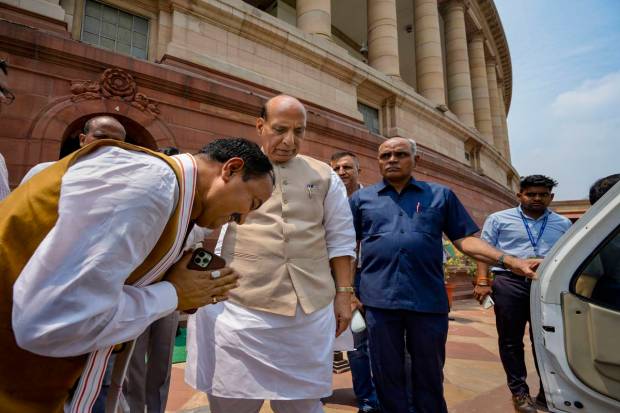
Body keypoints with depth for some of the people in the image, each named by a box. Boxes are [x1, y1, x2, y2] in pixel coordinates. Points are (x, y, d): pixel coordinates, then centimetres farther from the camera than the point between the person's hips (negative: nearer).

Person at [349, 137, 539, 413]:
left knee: (429, 376, 16)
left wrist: (511, 261, -3)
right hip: (380, 299, 0)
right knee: (387, 375, 12)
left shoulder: (441, 195, 11)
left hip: (429, 299, 1)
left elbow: (464, 239, 8)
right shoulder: (361, 198, 10)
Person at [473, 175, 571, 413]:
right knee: (511, 340, 6)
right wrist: (482, 281, -10)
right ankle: (519, 392, 21)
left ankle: (548, 394, 26)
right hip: (510, 283, -2)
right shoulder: (499, 219, 5)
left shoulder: (563, 224, 15)